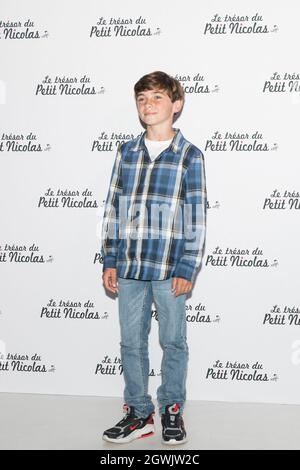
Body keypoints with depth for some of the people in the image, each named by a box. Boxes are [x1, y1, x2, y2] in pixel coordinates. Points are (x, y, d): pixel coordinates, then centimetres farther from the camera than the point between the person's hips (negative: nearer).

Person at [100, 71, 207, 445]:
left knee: (173, 342, 8)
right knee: (131, 342, 10)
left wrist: (188, 269, -8)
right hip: (129, 267, 4)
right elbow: (113, 209, 10)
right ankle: (138, 412, 24)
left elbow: (196, 217, -4)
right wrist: (110, 261, 6)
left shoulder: (190, 156, -2)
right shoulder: (126, 152, 8)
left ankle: (172, 411, 24)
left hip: (169, 269, -3)